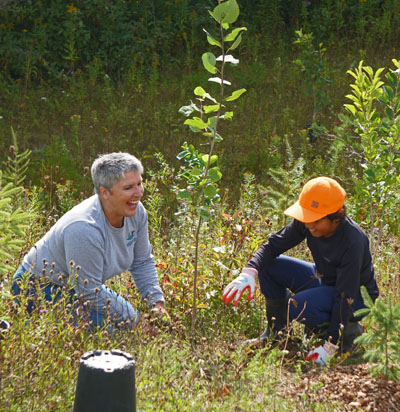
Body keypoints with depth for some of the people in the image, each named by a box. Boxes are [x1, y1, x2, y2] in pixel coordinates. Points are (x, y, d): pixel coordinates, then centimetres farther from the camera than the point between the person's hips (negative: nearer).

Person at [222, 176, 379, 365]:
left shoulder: (353, 241, -33)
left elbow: (346, 297, -31)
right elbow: (274, 244, -9)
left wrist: (331, 346, -31)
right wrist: (249, 272, -29)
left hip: (358, 298, -7)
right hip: (323, 279, 7)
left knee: (298, 305, -34)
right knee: (269, 265, -10)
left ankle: (348, 332, -6)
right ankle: (277, 332, 4)